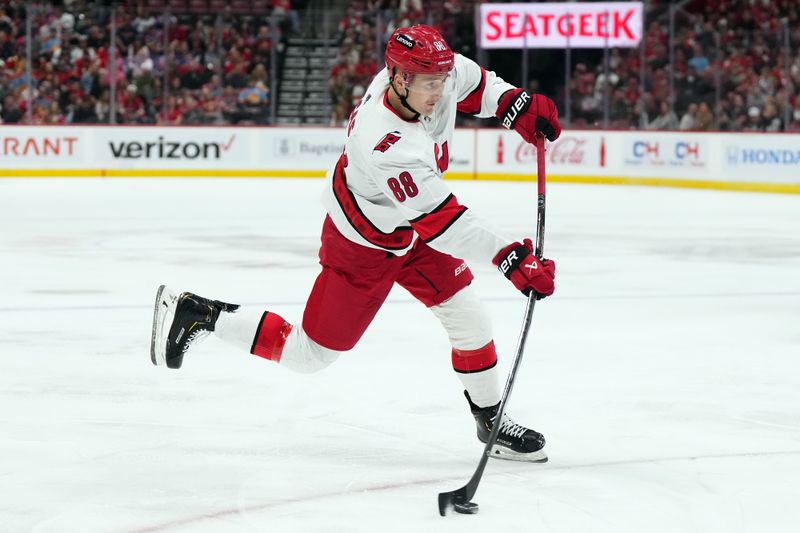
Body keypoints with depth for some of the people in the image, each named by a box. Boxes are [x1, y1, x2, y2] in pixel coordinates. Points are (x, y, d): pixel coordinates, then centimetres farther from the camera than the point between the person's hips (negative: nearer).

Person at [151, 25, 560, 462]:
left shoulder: (431, 73, -19)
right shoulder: (387, 144, -41)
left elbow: (474, 83, 6)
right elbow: (442, 223, -40)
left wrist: (519, 105, -9)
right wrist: (510, 258, -43)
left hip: (411, 225, 7)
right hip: (363, 244, -7)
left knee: (468, 319, 3)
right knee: (308, 354, 3)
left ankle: (490, 419, 22)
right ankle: (197, 314, 15)